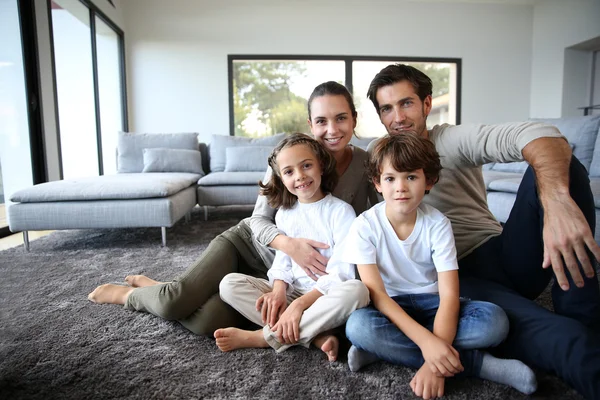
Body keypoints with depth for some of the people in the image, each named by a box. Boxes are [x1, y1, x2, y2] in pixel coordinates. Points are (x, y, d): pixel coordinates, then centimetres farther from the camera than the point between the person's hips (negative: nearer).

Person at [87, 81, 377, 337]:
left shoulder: (365, 164, -10)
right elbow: (259, 219, -11)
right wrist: (288, 243, -31)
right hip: (248, 241, -1)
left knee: (206, 324, -21)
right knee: (174, 302, -19)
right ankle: (132, 293, 17)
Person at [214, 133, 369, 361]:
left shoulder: (340, 211, -8)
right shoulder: (284, 213, 6)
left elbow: (342, 270, -16)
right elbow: (282, 261, 6)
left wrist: (300, 304, -24)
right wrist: (278, 291, -17)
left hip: (327, 296, -4)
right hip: (291, 291, 4)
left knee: (356, 290, -37)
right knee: (229, 284, -14)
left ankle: (263, 337, -25)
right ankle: (316, 336, -23)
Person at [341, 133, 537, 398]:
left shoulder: (438, 225, -13)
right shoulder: (365, 226, -16)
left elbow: (449, 296, -20)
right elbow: (375, 293, -21)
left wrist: (435, 359, -34)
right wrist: (425, 340, -34)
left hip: (430, 302, 1)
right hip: (390, 306, -1)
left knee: (495, 321, -26)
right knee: (358, 325, -36)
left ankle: (384, 347, -23)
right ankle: (476, 362, -24)